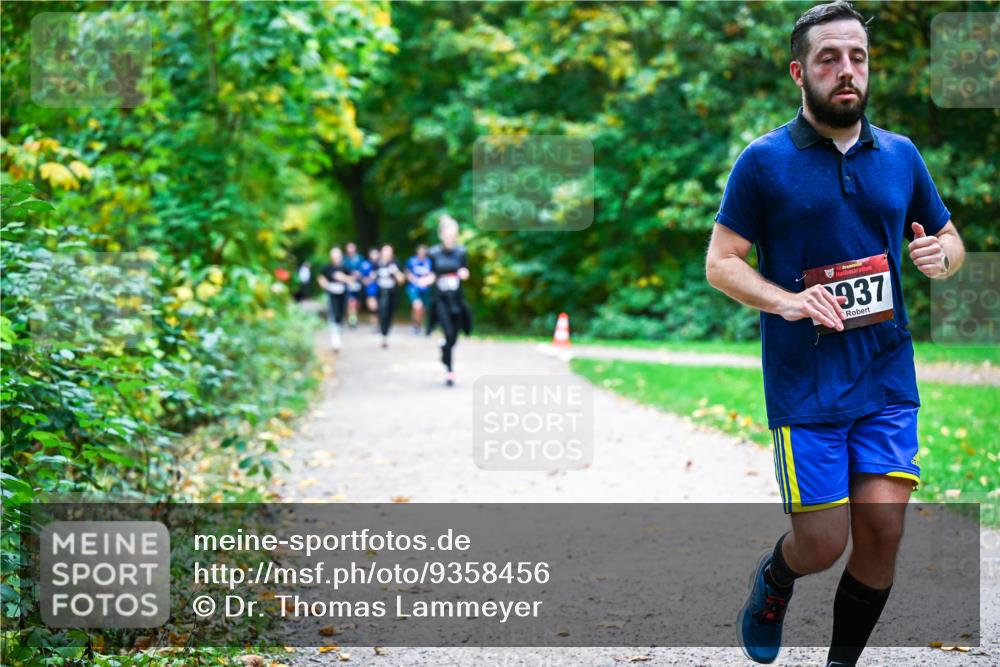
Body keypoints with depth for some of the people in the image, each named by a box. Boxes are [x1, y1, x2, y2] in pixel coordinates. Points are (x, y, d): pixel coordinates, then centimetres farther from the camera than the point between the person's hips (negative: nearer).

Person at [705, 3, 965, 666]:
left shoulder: (900, 154, 10)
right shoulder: (764, 161, -1)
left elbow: (951, 240, 21)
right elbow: (720, 262, -1)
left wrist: (939, 254, -4)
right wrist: (784, 300, -19)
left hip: (888, 381, 3)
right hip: (805, 387, -3)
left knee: (883, 533, -3)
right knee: (822, 547, -4)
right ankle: (775, 576, 32)